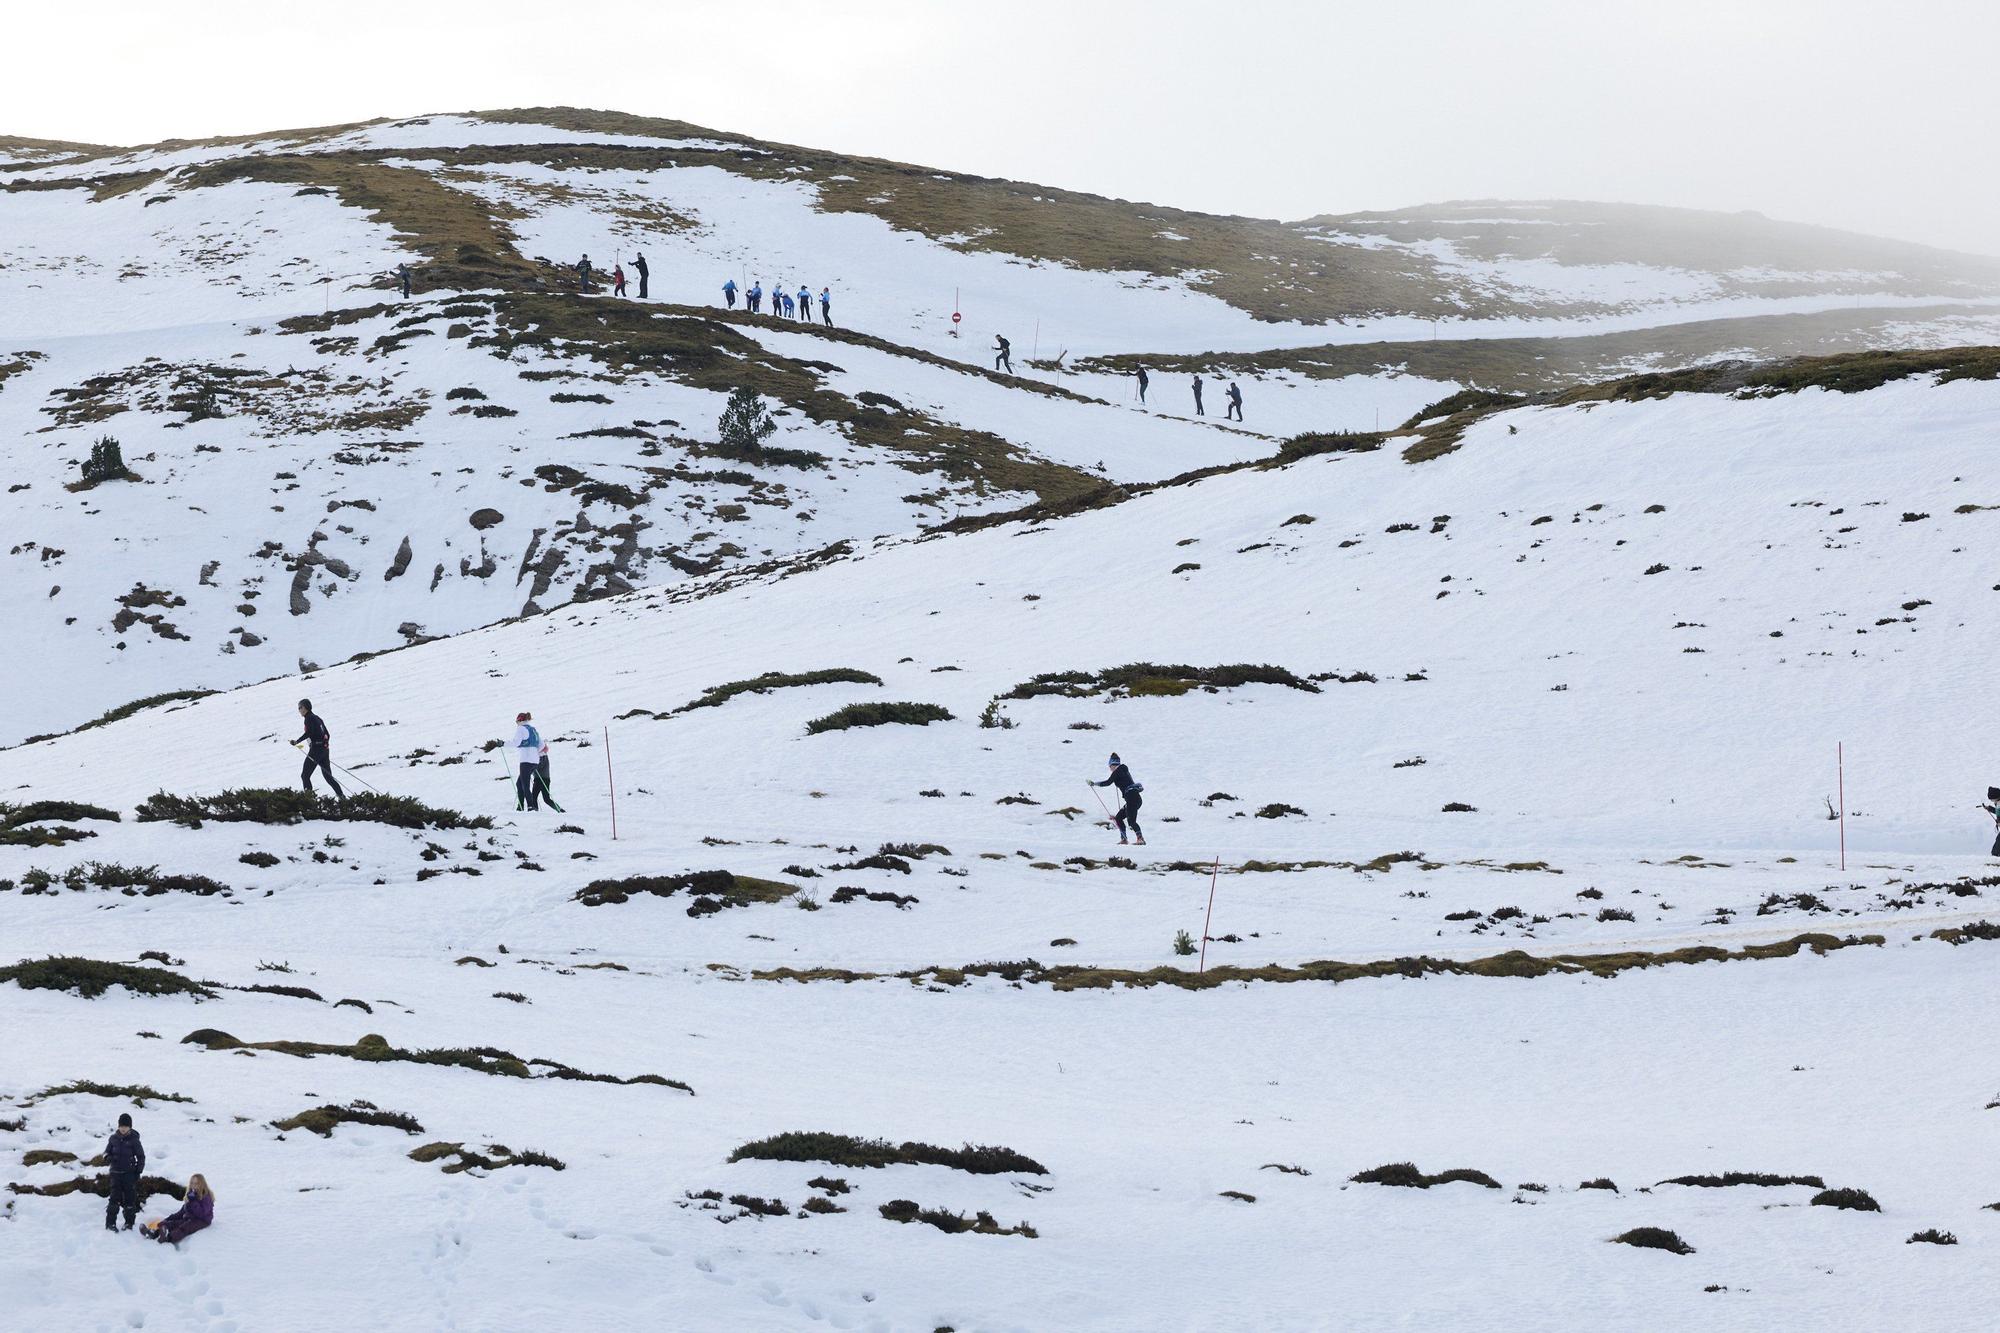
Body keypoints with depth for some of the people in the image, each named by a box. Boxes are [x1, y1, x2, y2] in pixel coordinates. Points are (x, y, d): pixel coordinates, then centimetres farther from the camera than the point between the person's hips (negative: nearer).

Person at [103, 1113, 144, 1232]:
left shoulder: (133, 1140, -4)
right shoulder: (114, 1138, 3)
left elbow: (141, 1157, 2)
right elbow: (107, 1151, 14)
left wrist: (138, 1172, -5)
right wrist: (108, 1157, -10)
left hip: (129, 1173, -1)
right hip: (115, 1173, 1)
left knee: (130, 1199, 2)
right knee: (115, 1197, -5)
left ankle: (129, 1223, 12)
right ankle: (110, 1223, -2)